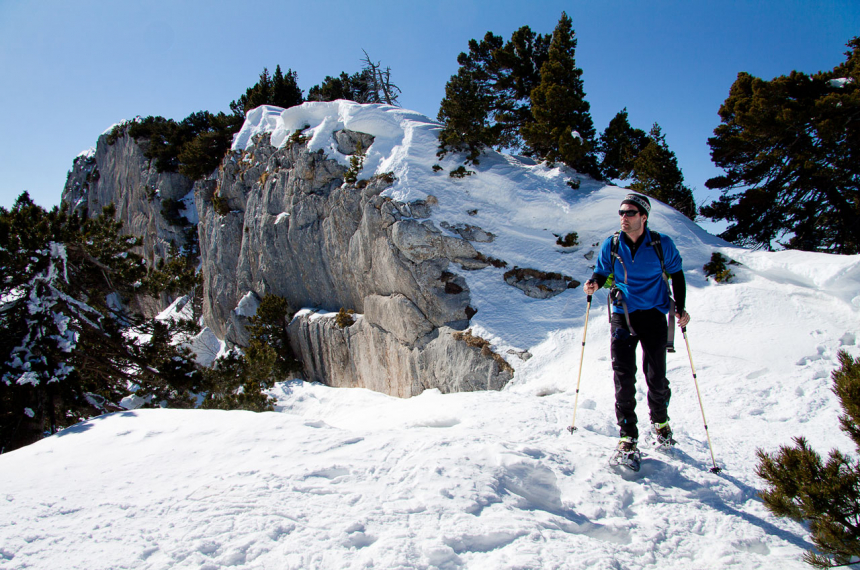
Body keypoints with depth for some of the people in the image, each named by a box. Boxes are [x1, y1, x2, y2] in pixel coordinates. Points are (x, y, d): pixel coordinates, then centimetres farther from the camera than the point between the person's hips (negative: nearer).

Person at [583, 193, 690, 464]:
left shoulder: (662, 244, -4)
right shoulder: (611, 245, -1)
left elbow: (676, 275, 9)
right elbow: (602, 271, 10)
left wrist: (680, 309, 0)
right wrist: (595, 282, -14)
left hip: (653, 315, 0)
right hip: (622, 315, 1)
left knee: (656, 376, 3)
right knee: (623, 375, -7)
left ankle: (660, 421, 33)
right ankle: (627, 437, 0)